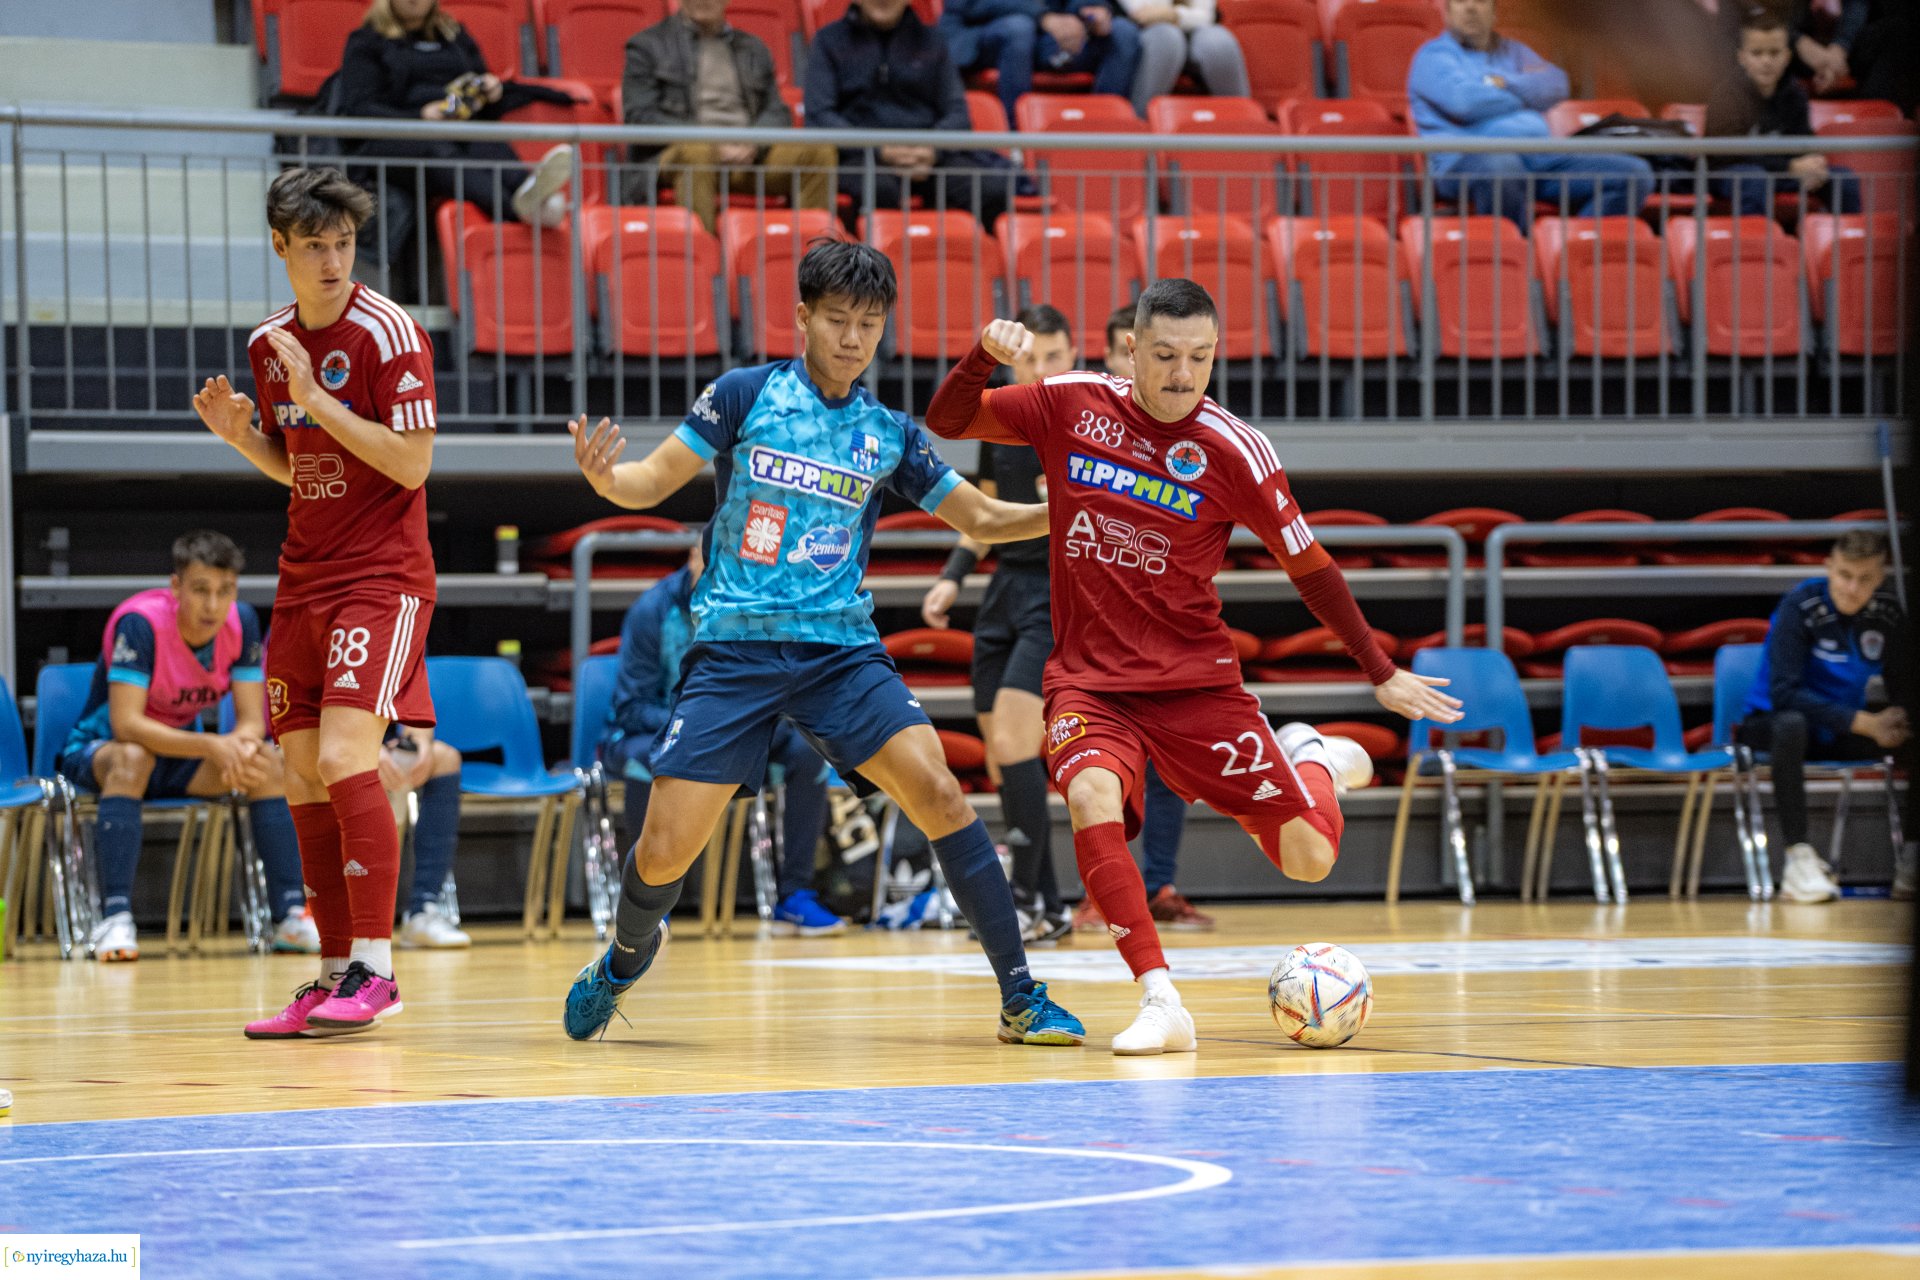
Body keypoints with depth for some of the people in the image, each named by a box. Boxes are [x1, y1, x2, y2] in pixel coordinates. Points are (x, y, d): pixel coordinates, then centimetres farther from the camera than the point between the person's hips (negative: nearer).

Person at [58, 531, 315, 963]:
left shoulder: (241, 622, -11)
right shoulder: (139, 622, -28)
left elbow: (252, 718, -10)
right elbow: (125, 723, -34)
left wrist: (242, 745, -35)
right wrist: (211, 746, -43)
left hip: (181, 754, 5)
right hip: (97, 752, -5)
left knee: (269, 761, -19)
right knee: (132, 758, -39)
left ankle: (292, 915, -18)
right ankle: (114, 918, -43)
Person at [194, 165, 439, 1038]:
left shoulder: (386, 333, -11)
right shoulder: (269, 344, 11)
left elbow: (410, 463, -16)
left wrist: (315, 400, -20)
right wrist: (240, 434, 1)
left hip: (381, 574, -7)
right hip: (304, 577, 7)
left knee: (345, 758, -19)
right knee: (302, 778, 5)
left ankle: (374, 967, -17)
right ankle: (335, 974, 11)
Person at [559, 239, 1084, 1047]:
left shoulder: (890, 433, 7)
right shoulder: (745, 395, -1)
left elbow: (979, 518, 17)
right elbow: (651, 482, 2)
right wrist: (603, 477, -21)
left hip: (841, 648, 2)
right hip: (734, 647, -2)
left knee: (937, 792, -19)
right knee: (665, 852, -8)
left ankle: (1021, 999, -12)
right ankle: (627, 958, 29)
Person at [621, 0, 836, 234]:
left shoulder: (753, 48, 25)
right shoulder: (646, 45, 13)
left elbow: (777, 113, 16)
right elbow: (640, 116, 0)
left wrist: (751, 144, -9)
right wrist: (711, 143, -13)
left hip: (749, 155, 4)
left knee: (820, 153, -24)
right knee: (697, 154, -41)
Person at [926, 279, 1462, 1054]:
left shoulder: (1233, 450, -9)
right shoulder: (1072, 406, -3)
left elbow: (1307, 565, 1)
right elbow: (946, 422, 4)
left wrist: (1382, 675, 3)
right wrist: (986, 353, -16)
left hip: (1194, 683, 0)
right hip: (1088, 681, 1)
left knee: (1309, 860, -4)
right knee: (1092, 796, -33)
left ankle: (1313, 764, 33)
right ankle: (1160, 1004, -28)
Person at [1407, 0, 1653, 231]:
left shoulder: (1514, 52, 28)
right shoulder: (1433, 56, 10)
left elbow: (1556, 85, 9)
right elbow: (1464, 101, -10)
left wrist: (1506, 83, -6)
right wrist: (1528, 92, 7)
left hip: (1538, 157, 6)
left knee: (1636, 173, -12)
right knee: (1499, 166, -45)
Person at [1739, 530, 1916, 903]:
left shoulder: (1886, 612, -5)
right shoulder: (1800, 607, -20)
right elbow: (1784, 692, -27)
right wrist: (1865, 723, -32)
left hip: (1844, 733, 5)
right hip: (1769, 725, -5)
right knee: (1791, 725, -39)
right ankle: (1799, 857, -37)